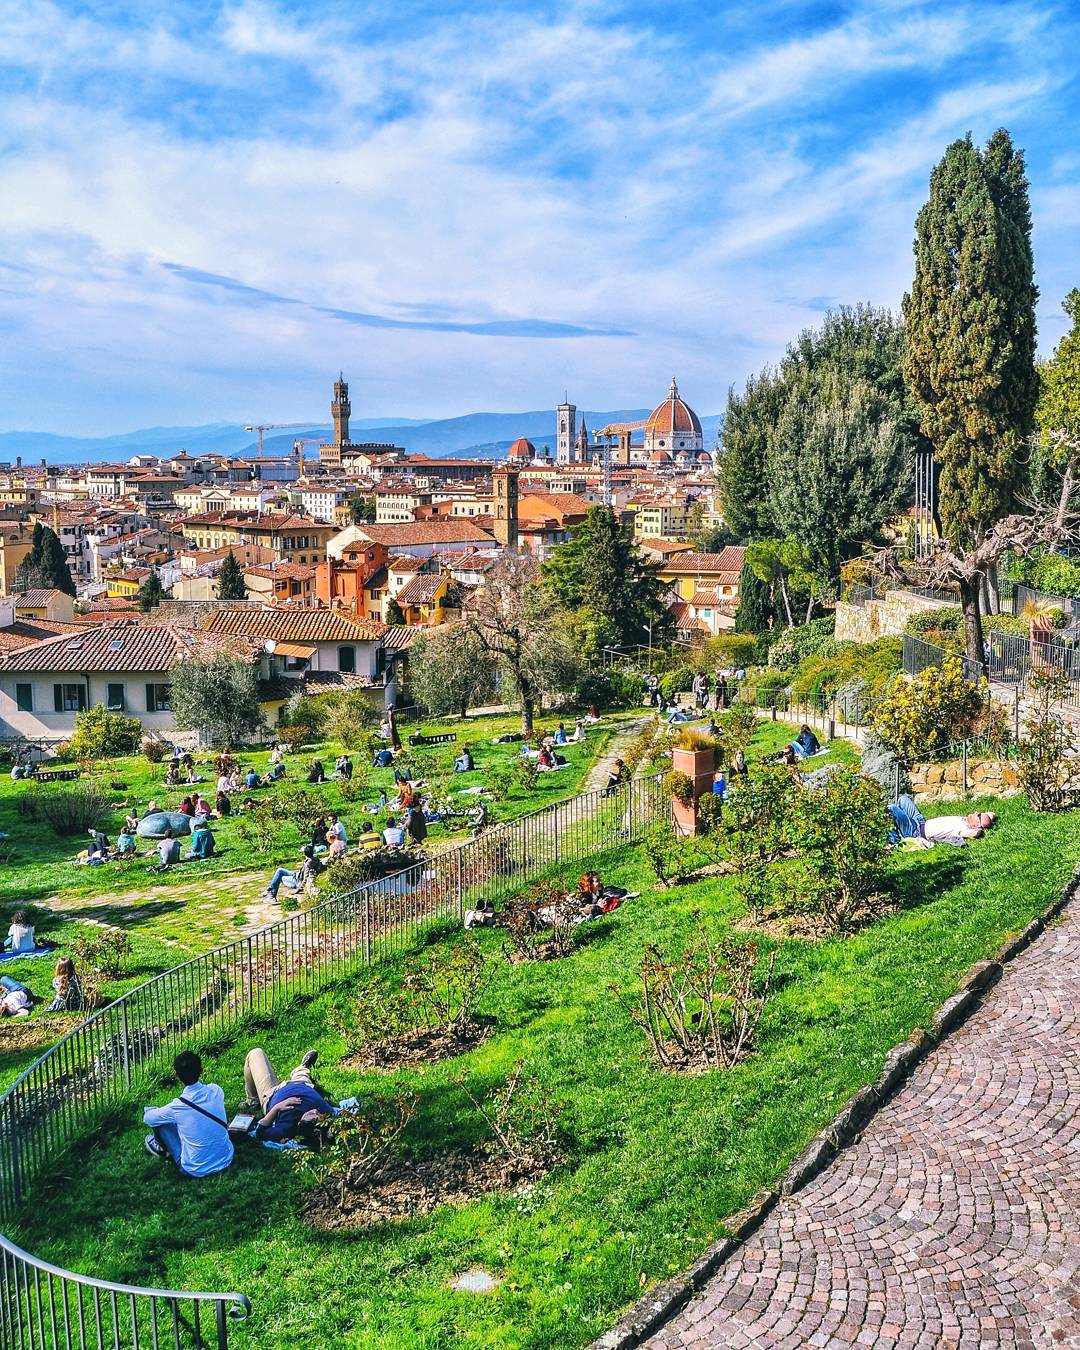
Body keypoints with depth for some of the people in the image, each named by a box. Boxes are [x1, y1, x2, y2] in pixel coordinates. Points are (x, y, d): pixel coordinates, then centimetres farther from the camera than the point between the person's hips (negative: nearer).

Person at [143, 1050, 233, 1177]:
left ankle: (163, 1150, 34)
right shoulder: (215, 1091, -12)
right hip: (226, 1160, 3)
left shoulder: (177, 1107, -21)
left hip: (196, 1170, -3)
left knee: (161, 1120, 4)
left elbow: (147, 1118, -1)